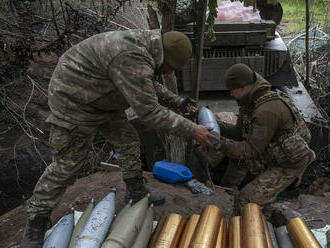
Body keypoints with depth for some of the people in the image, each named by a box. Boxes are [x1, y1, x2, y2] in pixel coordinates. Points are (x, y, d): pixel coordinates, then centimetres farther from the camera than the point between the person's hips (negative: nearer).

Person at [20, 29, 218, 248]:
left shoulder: (146, 45, -1)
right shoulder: (132, 60, -34)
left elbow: (150, 85, 18)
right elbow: (149, 113, -31)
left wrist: (176, 100, 16)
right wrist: (192, 131, -25)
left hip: (102, 98, 10)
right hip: (75, 101, -10)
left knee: (128, 142, 13)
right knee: (67, 165, -4)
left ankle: (137, 194, 31)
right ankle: (36, 223, 12)